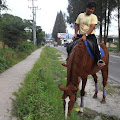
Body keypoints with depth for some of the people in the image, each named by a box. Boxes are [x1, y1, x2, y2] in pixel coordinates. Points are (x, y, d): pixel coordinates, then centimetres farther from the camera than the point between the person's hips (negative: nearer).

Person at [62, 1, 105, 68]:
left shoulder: (94, 17, -1)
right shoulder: (80, 15, 11)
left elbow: (92, 27, -14)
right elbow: (77, 25, 14)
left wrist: (85, 35, -28)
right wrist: (75, 34, -2)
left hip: (90, 35, -4)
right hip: (80, 35, 4)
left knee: (94, 45, -33)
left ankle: (99, 61, -31)